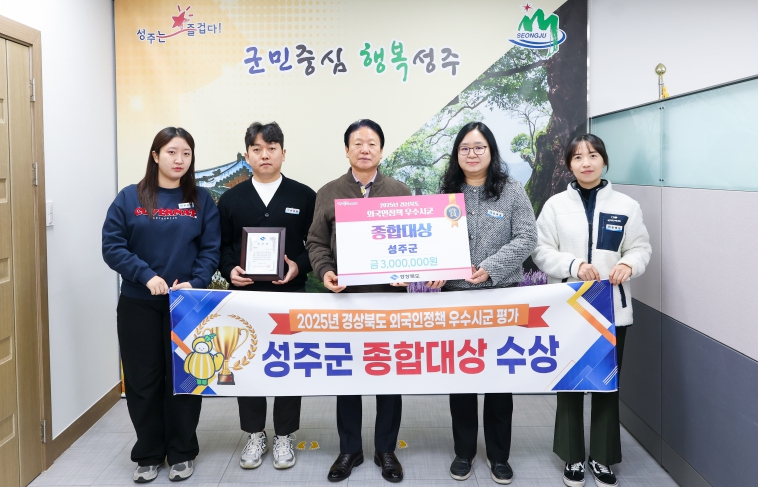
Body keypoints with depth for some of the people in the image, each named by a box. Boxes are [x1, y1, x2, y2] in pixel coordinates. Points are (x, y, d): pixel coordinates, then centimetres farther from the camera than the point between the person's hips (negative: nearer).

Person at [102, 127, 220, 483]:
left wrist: (195, 283, -17)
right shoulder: (129, 198, 0)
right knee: (143, 381, 7)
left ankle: (182, 453, 22)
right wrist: (146, 276, -17)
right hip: (138, 305, 0)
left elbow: (211, 249, -1)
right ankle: (148, 454, 23)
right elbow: (112, 246, -5)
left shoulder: (202, 200, 3)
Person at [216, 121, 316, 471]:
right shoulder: (231, 199, 7)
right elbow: (221, 246, 8)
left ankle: (284, 436, 21)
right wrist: (229, 270, -11)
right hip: (244, 295, 2)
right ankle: (254, 435, 23)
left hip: (290, 294, -1)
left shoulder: (304, 196, 2)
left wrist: (298, 266, -16)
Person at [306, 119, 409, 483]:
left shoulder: (400, 192, 7)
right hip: (345, 296, 0)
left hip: (390, 296, 0)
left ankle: (386, 449, 23)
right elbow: (316, 242, 5)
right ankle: (349, 449, 24)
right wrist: (325, 271, -14)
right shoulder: (329, 193, 6)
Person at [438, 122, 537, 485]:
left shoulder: (512, 191, -1)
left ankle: (499, 454, 22)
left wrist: (491, 267, -19)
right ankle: (463, 451, 25)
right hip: (455, 296, 2)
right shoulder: (446, 193, 5)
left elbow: (526, 238, -7)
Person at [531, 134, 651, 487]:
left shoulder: (626, 206, 1)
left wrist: (629, 264, -18)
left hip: (612, 307, 1)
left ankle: (603, 458, 24)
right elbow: (541, 250, -3)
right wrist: (574, 265, -19)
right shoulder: (556, 205, 0)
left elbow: (641, 247, 4)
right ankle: (574, 458, 24)